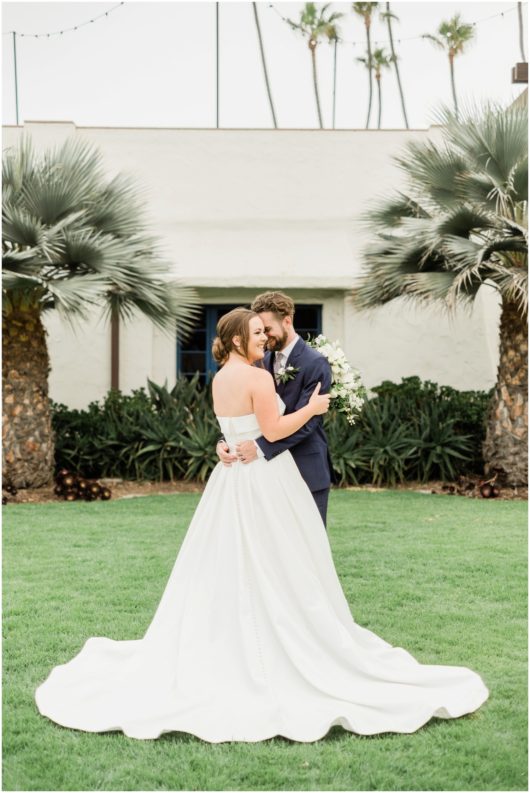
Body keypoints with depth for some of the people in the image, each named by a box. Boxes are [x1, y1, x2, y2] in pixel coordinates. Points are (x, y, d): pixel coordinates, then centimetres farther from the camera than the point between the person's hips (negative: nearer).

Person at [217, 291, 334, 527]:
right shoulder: (263, 362, 9)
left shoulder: (315, 363, -12)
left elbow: (305, 421, -19)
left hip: (306, 472, -6)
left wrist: (261, 447, -27)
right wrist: (224, 441, -12)